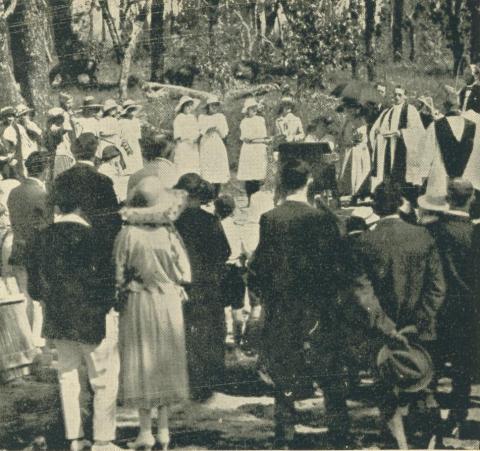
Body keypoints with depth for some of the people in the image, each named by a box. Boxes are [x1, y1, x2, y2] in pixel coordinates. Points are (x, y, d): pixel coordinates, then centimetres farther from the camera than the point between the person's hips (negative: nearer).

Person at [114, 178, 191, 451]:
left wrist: (120, 298, 8)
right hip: (168, 303, 2)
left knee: (143, 365, 6)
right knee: (165, 362, 12)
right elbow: (184, 273, -5)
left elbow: (119, 274, -7)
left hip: (138, 304, -2)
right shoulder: (169, 233, -9)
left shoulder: (128, 234, -12)